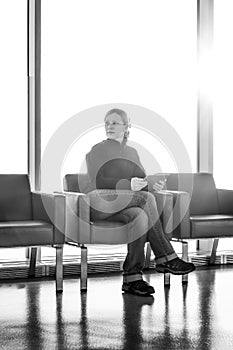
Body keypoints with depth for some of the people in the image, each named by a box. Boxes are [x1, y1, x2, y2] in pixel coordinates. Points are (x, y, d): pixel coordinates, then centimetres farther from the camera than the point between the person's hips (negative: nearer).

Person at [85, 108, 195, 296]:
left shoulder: (132, 152, 23)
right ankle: (165, 258, -27)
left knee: (141, 216, -33)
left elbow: (142, 180, 20)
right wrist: (128, 185, -24)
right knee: (147, 198, -30)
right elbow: (98, 183, -9)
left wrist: (153, 184, -5)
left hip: (129, 205, 5)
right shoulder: (97, 150, 5)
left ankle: (132, 278, -34)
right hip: (102, 205, -5)